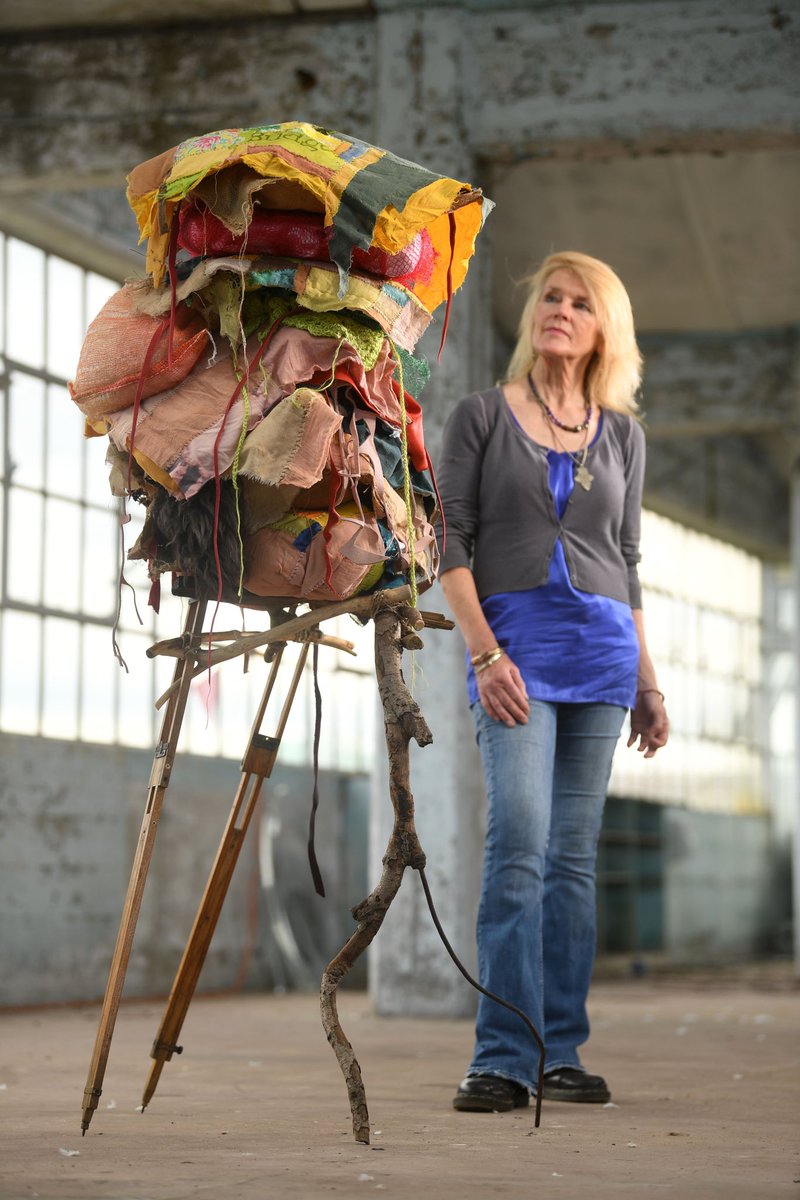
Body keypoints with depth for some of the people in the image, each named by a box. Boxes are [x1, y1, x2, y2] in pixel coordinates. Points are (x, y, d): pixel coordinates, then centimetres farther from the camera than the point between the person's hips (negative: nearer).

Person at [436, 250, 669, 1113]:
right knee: (520, 841, -16)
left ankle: (561, 1051, 10)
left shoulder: (622, 434, 14)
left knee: (574, 854, 4)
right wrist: (486, 653, -14)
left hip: (603, 649, 4)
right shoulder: (482, 416, 4)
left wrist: (647, 682, 14)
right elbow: (450, 543, -2)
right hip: (513, 642, -4)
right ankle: (504, 1059, -16)